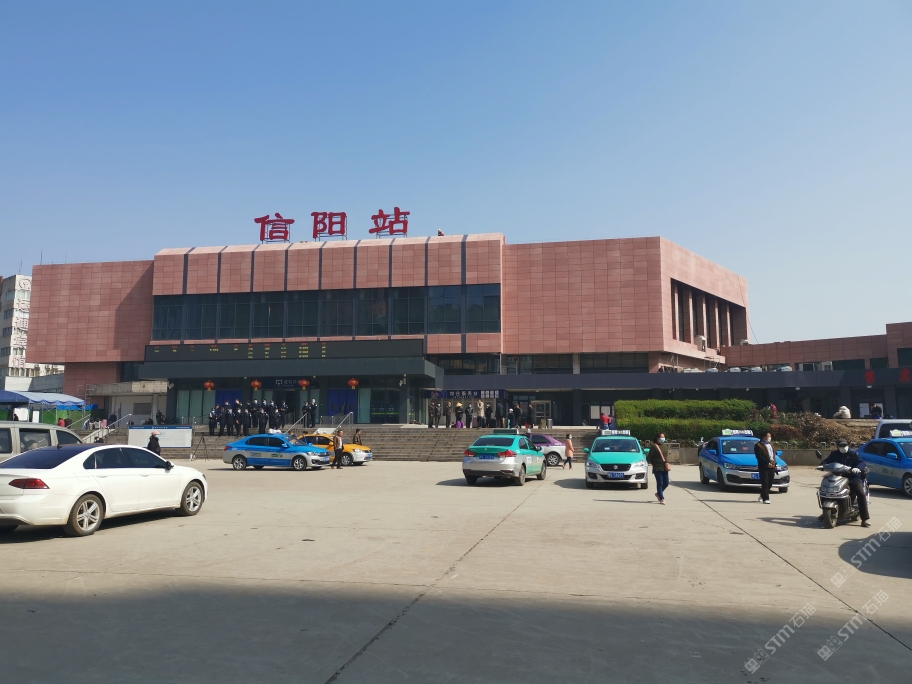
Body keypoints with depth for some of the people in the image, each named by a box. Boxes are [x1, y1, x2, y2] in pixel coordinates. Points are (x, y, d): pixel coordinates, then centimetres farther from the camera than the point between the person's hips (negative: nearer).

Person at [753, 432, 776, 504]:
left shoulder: (771, 444, 19)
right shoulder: (758, 445, -7)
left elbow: (774, 454, 21)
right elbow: (759, 457, -14)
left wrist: (774, 463, 9)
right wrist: (767, 463, -17)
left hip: (772, 466, 7)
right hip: (764, 467, -7)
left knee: (770, 483, 11)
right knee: (765, 483, -7)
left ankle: (762, 495, 29)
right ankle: (765, 498, -6)